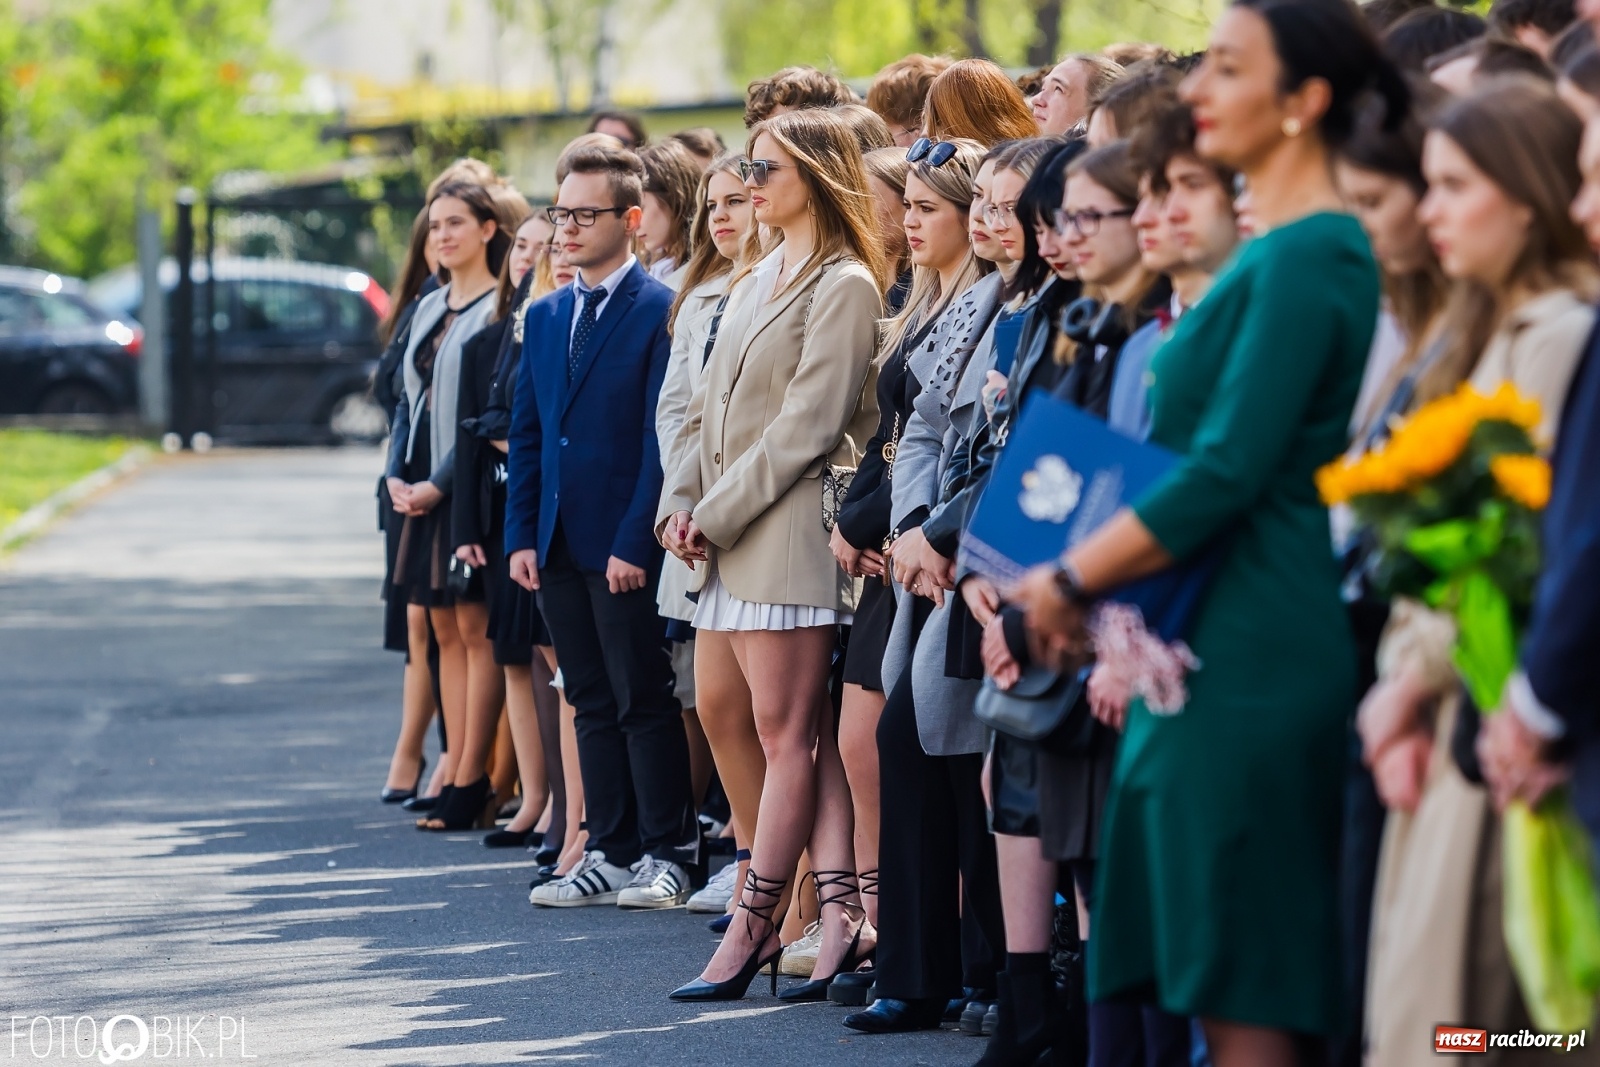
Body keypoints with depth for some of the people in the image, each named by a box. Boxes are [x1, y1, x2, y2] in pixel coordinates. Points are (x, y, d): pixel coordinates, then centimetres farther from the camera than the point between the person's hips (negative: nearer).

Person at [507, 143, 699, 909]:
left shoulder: (660, 313, -8)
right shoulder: (544, 317, 14)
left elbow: (665, 437, -12)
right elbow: (526, 434, 15)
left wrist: (635, 541, -16)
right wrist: (521, 535, 6)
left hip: (627, 548, -7)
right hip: (559, 544, 7)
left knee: (644, 702, -2)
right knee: (592, 703, 10)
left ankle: (666, 856, 5)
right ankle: (610, 853, 15)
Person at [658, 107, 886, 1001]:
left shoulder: (844, 287, -8)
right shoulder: (758, 283, 19)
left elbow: (807, 426, -13)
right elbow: (710, 407, 19)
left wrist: (715, 516, -12)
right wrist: (682, 501, 3)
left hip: (792, 530, -9)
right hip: (728, 538, 9)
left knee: (789, 735, -4)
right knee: (805, 733, 4)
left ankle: (753, 928, -3)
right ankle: (840, 909, 2)